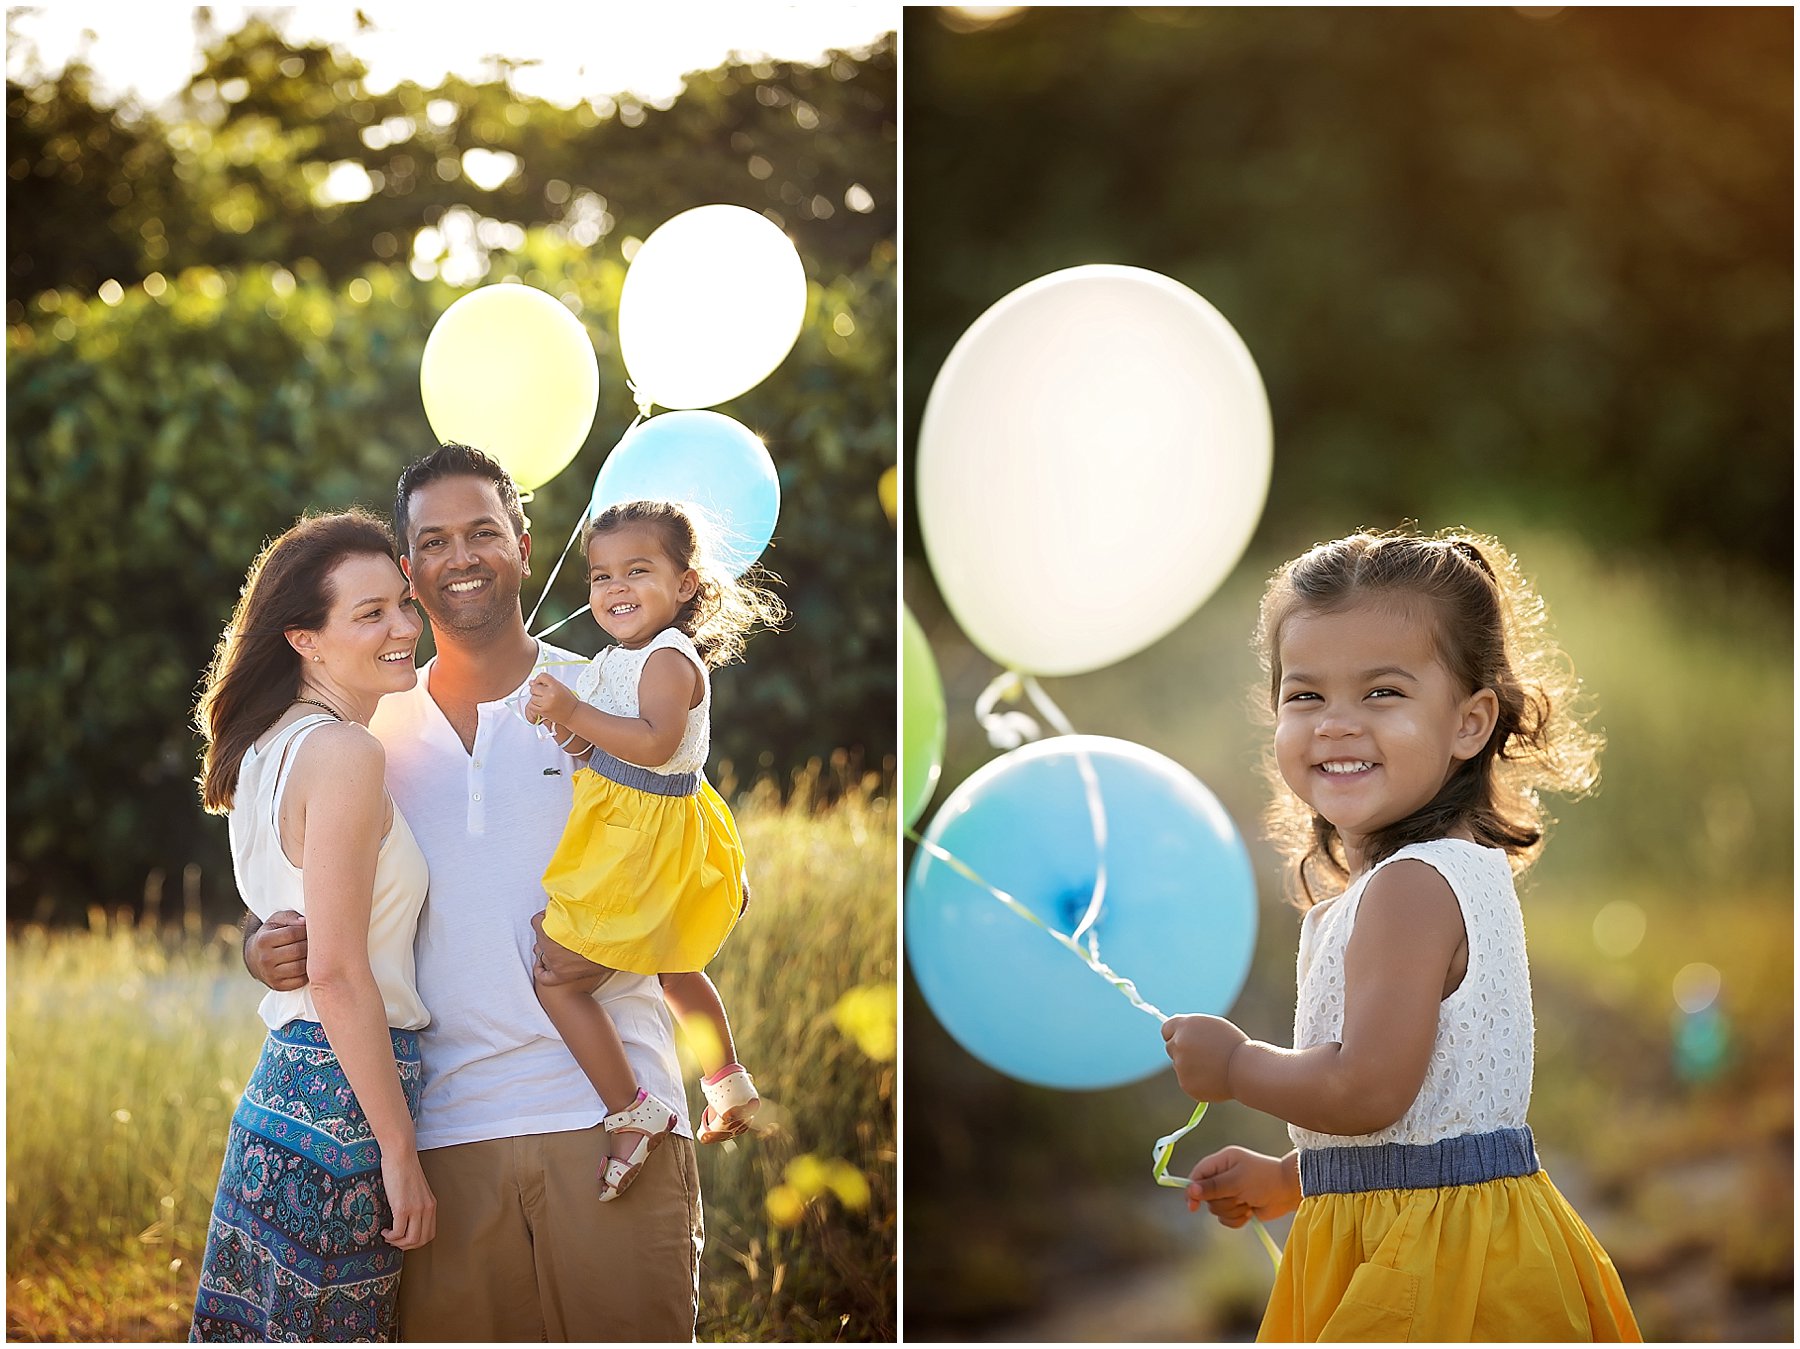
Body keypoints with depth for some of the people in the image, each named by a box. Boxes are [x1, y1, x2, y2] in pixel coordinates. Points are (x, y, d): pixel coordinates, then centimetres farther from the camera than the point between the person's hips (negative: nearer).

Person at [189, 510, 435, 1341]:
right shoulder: (345, 752, -13)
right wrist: (400, 1152, -15)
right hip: (344, 1094, -9)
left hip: (285, 1078, 9)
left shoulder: (273, 745, 15)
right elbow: (337, 971, -18)